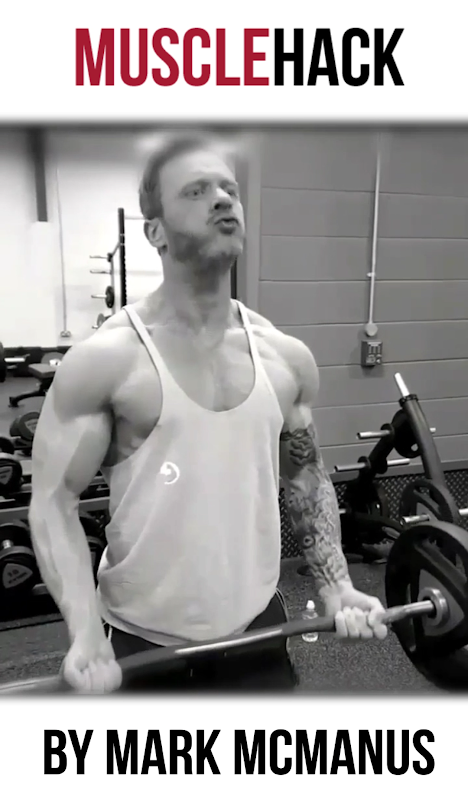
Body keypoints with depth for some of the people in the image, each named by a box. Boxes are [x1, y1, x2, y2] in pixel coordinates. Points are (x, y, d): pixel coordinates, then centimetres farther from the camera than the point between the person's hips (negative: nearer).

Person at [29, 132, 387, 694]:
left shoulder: (287, 357, -2)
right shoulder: (106, 359, -15)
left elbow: (306, 477, 7)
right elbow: (53, 500, -13)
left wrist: (337, 587, 0)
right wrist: (85, 632, -23)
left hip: (256, 625, 4)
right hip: (142, 639, -3)